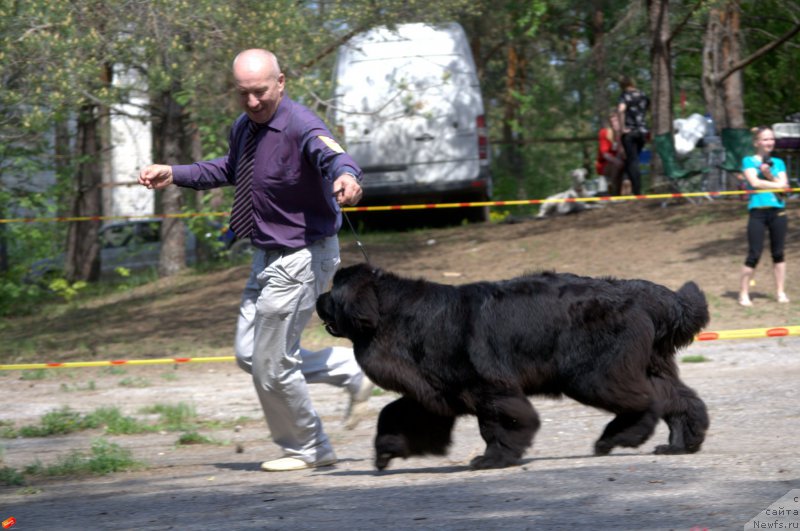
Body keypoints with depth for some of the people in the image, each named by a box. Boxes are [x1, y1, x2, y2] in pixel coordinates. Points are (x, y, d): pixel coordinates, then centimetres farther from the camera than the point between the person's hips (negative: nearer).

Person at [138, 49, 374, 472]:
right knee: (250, 355, 15)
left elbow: (333, 156, -45)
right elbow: (230, 168, 24)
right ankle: (352, 371, 23)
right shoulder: (244, 127, 2)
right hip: (268, 257, 9)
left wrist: (345, 176, -69)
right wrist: (173, 175, 15)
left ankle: (307, 449, 21)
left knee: (272, 365, 0)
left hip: (303, 257, -9)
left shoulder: (301, 127, -24)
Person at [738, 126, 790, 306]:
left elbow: (784, 184, 4)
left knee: (778, 253, 7)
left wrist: (769, 175, -11)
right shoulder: (749, 161, 4)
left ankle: (780, 292, 13)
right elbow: (754, 182, -9)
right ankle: (743, 293, 1)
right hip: (758, 211, -4)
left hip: (777, 211, 4)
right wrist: (778, 184, -3)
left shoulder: (778, 163, 15)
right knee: (754, 254, -6)